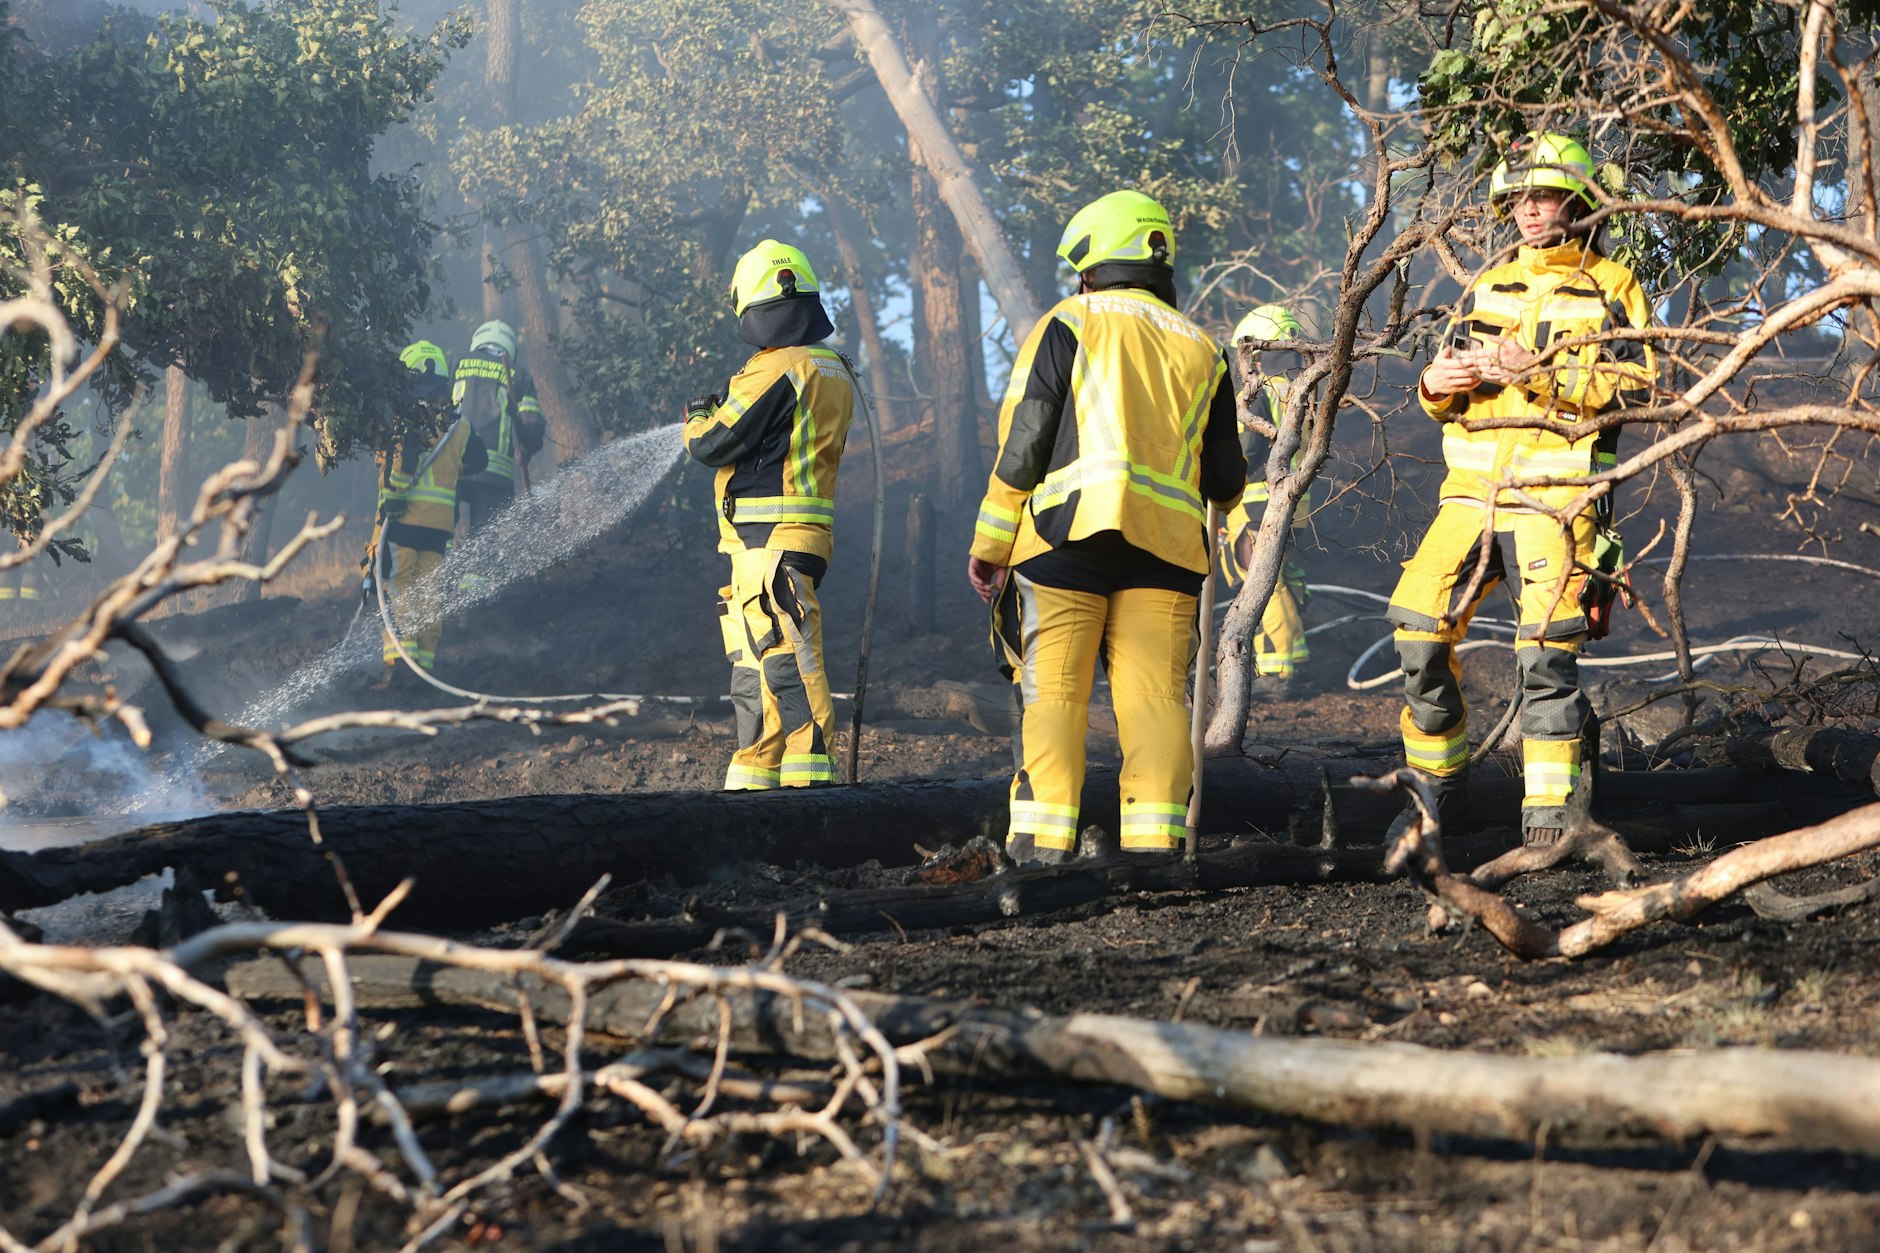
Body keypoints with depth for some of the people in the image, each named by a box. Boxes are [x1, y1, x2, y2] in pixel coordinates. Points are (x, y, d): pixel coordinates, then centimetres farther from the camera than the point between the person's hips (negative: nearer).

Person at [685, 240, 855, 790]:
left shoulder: (777, 370, -16)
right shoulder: (834, 370, 14)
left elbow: (715, 444, -12)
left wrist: (697, 420, 10)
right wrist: (724, 409, 19)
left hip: (768, 543, -10)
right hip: (800, 539, 10)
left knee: (785, 664, -12)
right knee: (754, 670, 16)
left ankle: (806, 780, -16)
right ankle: (751, 781, 21)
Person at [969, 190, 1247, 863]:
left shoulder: (1067, 326, 5)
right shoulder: (1200, 349, 18)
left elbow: (1023, 442, -2)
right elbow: (1226, 481, 17)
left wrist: (990, 543, 3)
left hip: (1069, 532, -3)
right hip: (1165, 546, 3)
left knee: (1054, 691, -1)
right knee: (1155, 693, 2)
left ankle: (1041, 841, -7)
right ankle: (1153, 841, -5)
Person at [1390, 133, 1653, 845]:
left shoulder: (1611, 290, 6)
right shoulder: (1487, 287, 21)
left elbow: (1629, 388, -8)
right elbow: (1444, 398, 23)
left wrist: (1535, 370, -16)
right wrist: (1437, 384, -2)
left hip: (1555, 492, -5)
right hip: (1472, 489, 5)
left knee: (1547, 650, -13)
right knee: (1419, 631, -3)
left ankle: (1554, 810, -7)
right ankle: (1437, 783, 14)